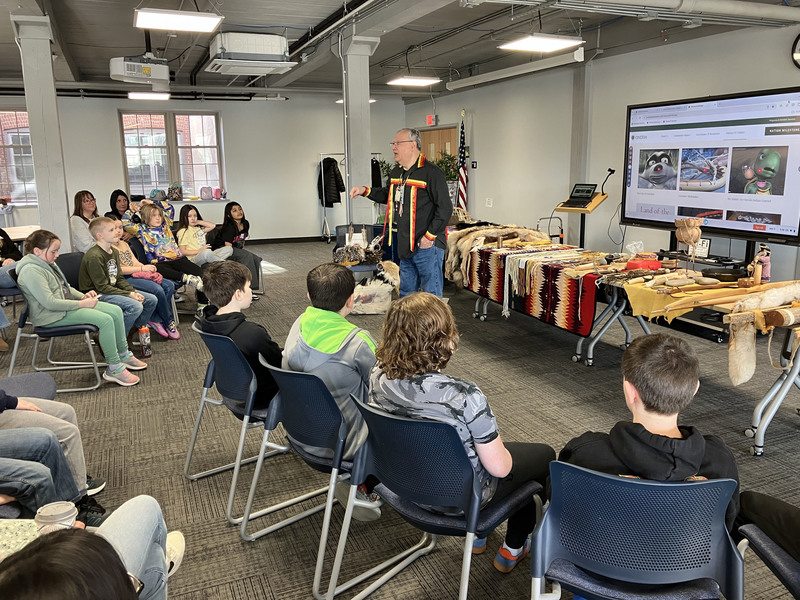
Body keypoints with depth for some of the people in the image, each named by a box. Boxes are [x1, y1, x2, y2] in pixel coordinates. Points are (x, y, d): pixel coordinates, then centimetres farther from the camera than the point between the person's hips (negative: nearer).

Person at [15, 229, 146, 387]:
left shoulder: (48, 263, 13)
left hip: (66, 306, 10)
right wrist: (82, 304, -20)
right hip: (51, 316, -10)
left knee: (116, 311, 1)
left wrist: (83, 296, 4)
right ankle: (113, 369, -19)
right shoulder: (31, 271, -20)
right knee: (105, 320, -25)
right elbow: (50, 303, -25)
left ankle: (124, 355, 12)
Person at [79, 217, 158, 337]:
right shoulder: (94, 256, -20)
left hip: (114, 290, 9)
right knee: (136, 307, -29)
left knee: (152, 300, 3)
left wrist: (133, 292, -5)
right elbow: (102, 287, -20)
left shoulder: (114, 252, 10)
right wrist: (128, 295, -21)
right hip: (98, 295, -9)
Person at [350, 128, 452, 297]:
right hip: (405, 245, 9)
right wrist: (365, 191, 16)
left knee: (431, 294, -1)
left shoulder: (431, 172, -15)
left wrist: (430, 236, -19)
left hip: (427, 245, -9)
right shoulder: (396, 173, 13)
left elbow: (445, 208, -17)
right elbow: (388, 196, 31)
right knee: (406, 292, 18)